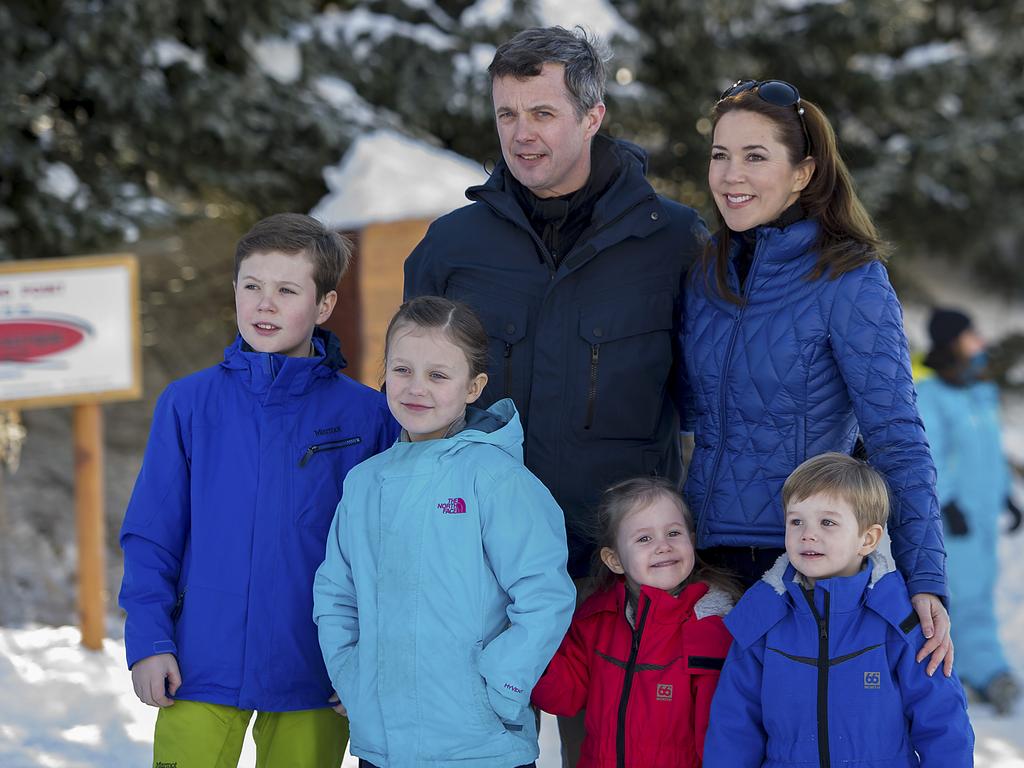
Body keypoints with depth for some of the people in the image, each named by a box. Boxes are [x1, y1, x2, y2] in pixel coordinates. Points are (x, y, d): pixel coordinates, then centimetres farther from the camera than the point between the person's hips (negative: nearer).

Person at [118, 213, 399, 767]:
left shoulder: (365, 415, 1)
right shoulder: (189, 404, 3)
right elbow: (151, 533, 5)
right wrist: (148, 639, -3)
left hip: (313, 678, 0)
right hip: (202, 663, 0)